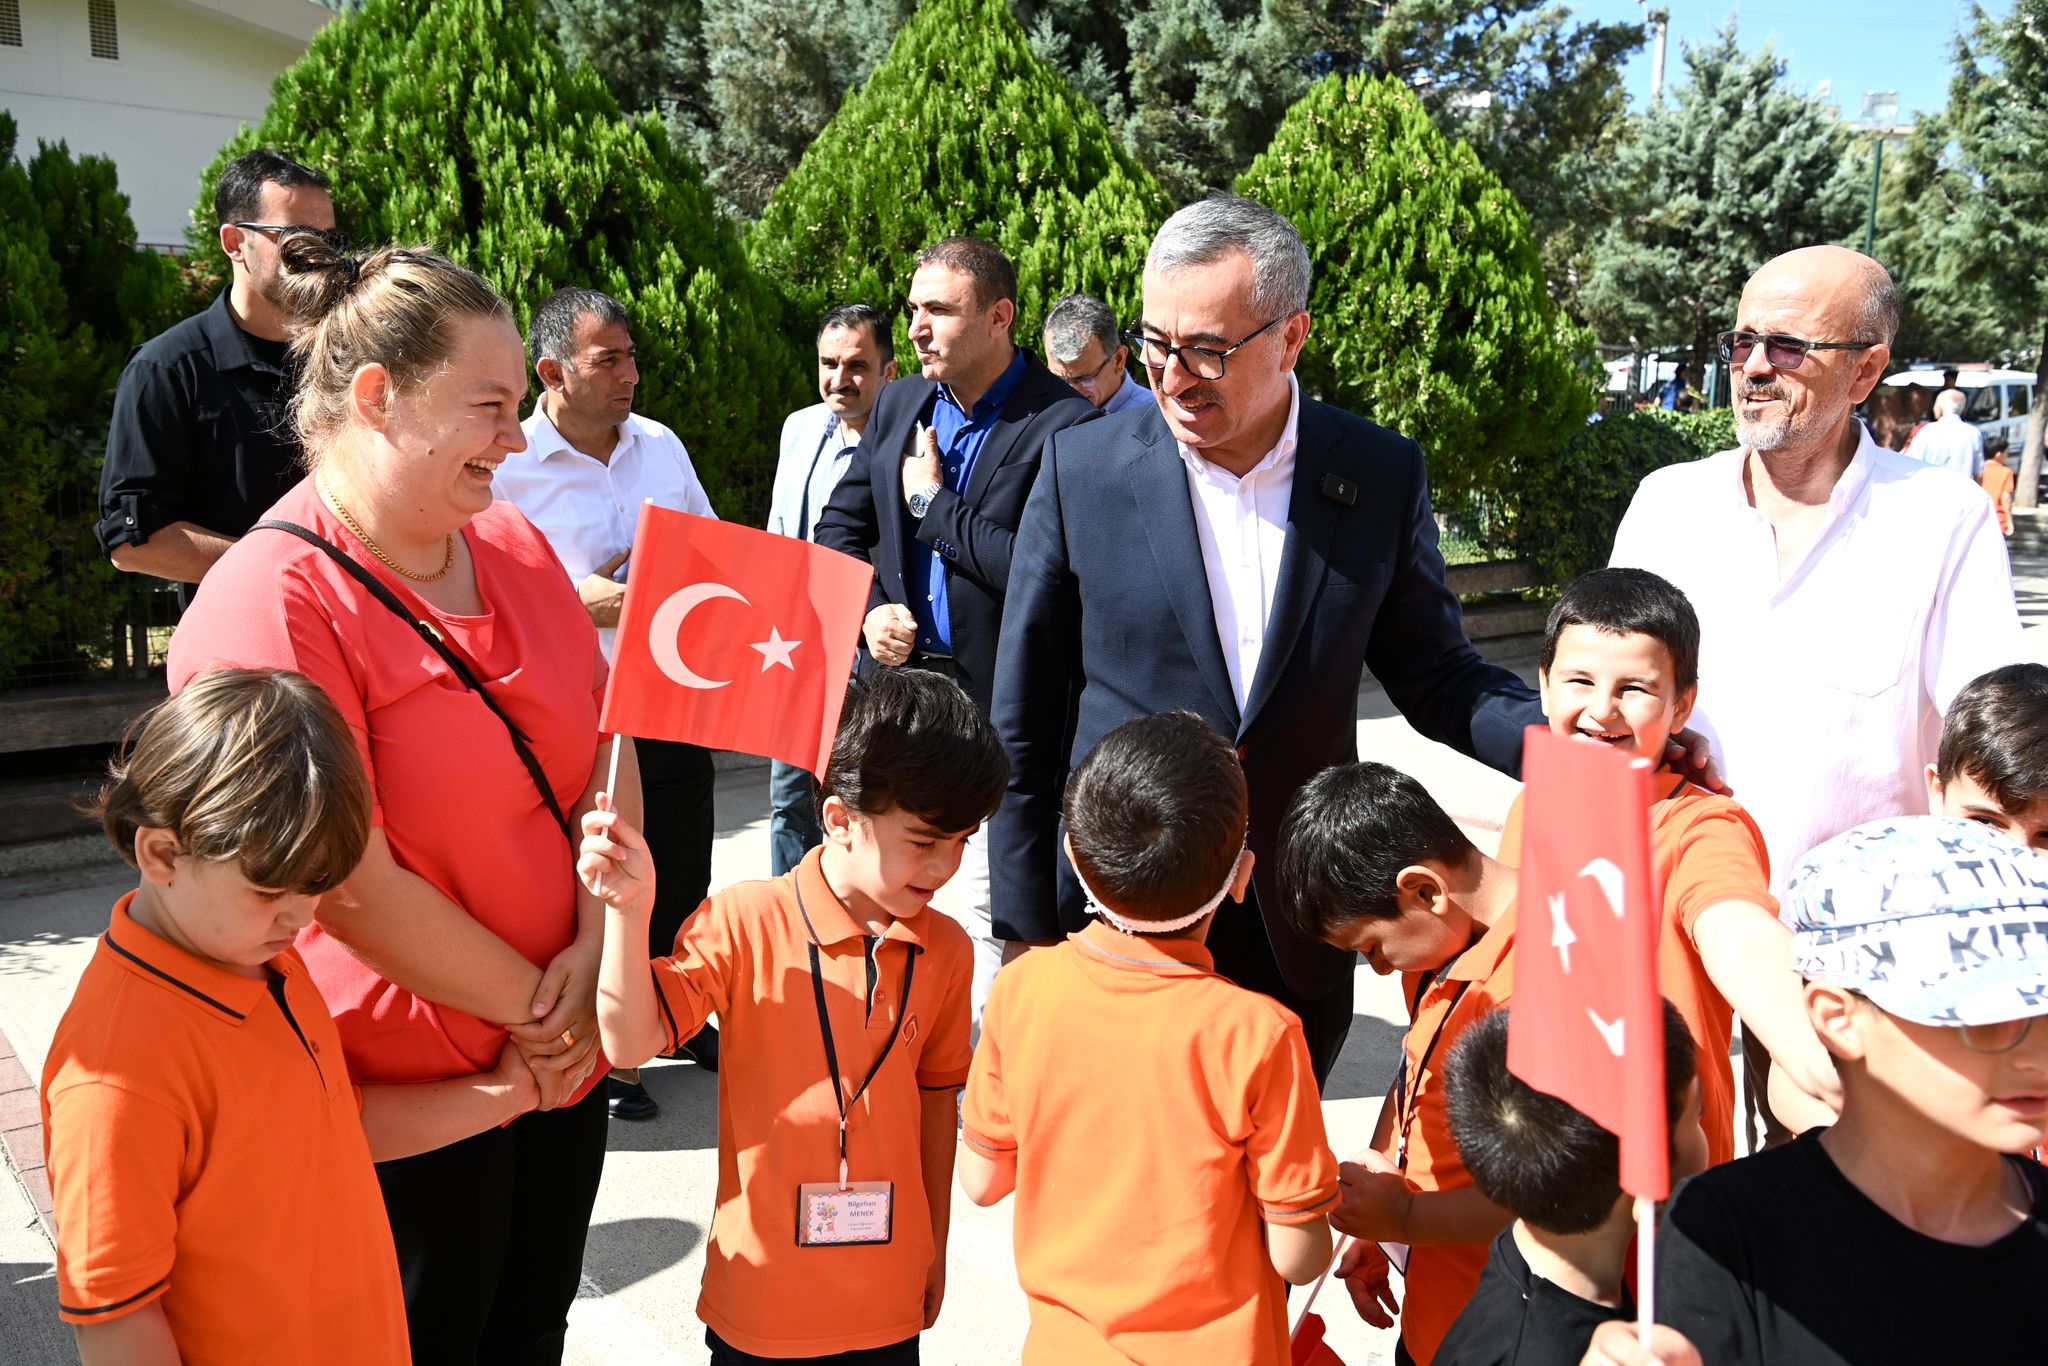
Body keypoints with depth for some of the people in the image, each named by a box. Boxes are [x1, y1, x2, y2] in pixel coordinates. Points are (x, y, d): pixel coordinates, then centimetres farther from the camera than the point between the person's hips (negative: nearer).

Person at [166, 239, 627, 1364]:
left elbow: (604, 745, 3)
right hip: (408, 1093, -6)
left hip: (564, 1049, 6)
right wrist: (530, 1008, -13)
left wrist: (593, 950, -10)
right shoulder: (268, 607, -20)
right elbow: (356, 890, -22)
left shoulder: (514, 545, 2)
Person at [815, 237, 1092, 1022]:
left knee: (978, 906, -5)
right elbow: (839, 529, 17)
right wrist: (867, 611, -2)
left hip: (994, 702, -6)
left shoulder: (1060, 422, -12)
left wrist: (933, 502, -12)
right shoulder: (897, 406, 11)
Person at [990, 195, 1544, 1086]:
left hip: (1300, 945, 1)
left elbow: (1435, 675, 6)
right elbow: (1024, 724, -1)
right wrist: (1027, 933, 0)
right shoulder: (1081, 468, -5)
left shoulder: (1381, 476, -2)